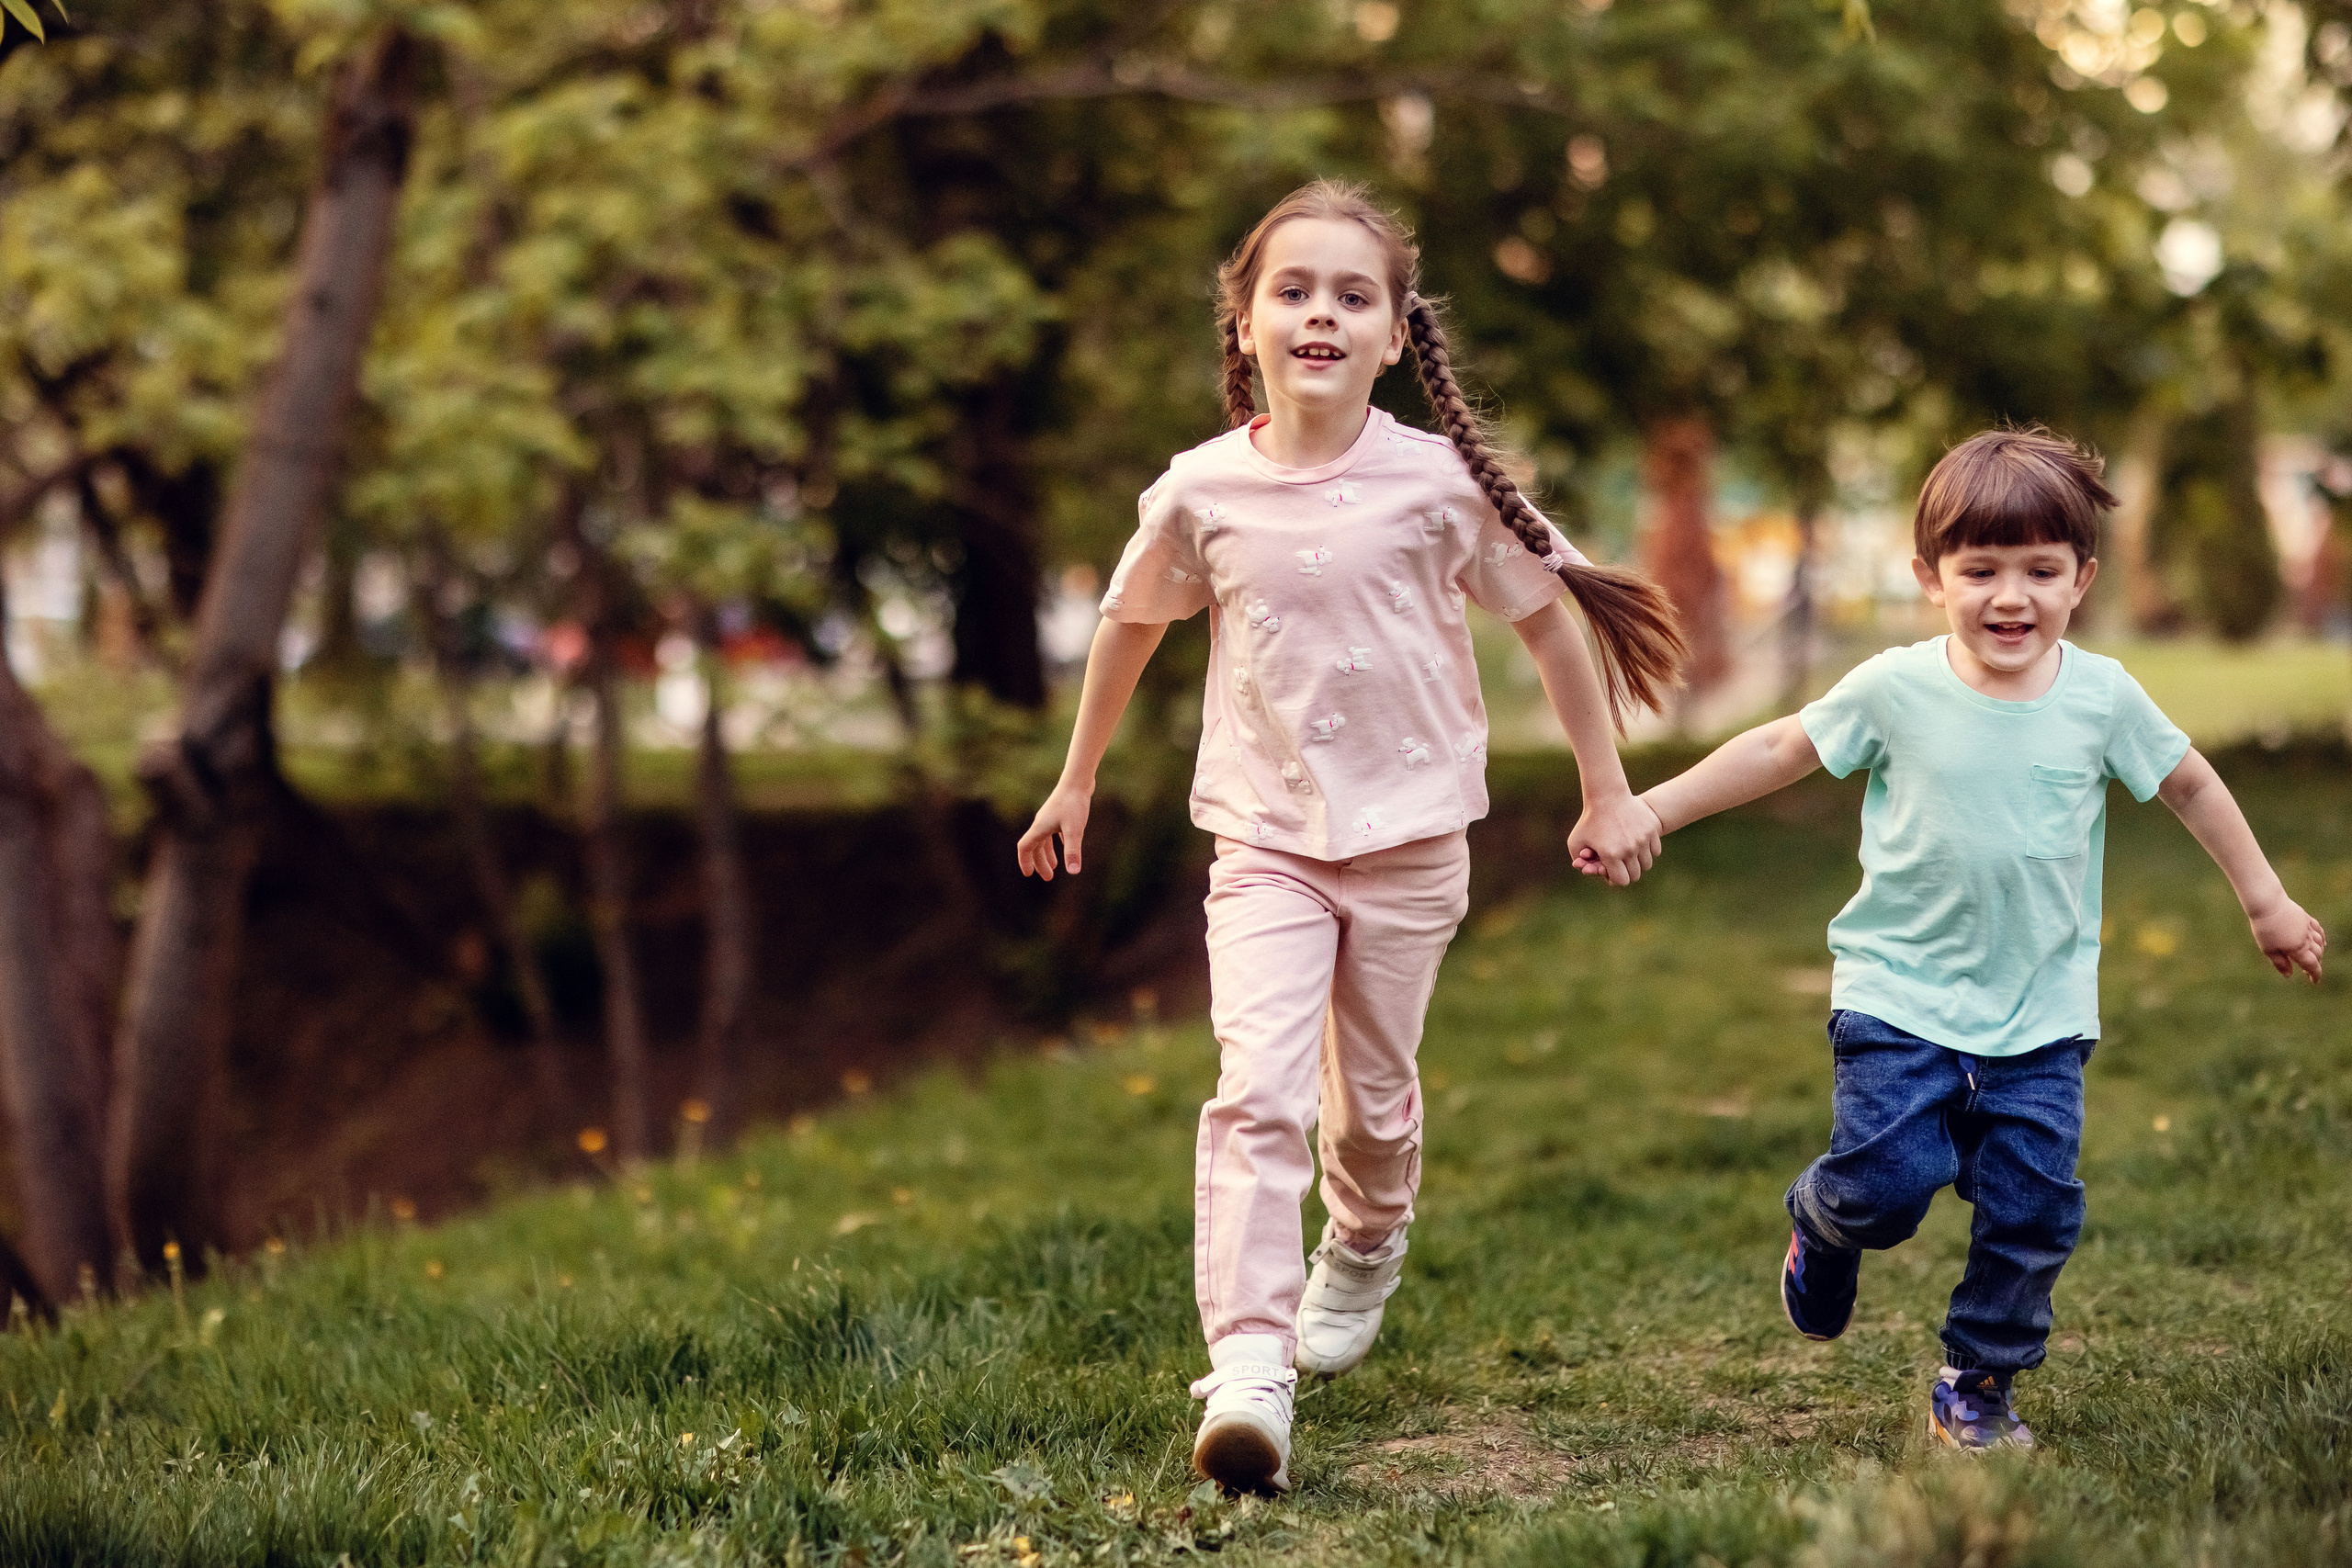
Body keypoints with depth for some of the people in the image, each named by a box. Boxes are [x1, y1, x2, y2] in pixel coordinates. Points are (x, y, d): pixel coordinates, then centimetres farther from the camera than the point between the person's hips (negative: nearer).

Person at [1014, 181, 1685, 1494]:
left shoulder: (1439, 482, -10)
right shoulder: (1204, 492, -7)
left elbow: (1549, 621, 2)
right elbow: (1131, 626, 12)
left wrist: (1610, 794, 5)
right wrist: (1076, 781, 21)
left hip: (1409, 834, 1)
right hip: (1265, 835, 0)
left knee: (1374, 1094, 14)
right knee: (1258, 1089, -16)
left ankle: (1365, 1253, 47)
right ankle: (1248, 1373, -20)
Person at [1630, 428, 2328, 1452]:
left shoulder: (2102, 697, -4)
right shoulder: (1896, 689, -9)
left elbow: (2190, 785, 12)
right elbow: (1777, 751, 3)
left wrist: (2265, 901, 20)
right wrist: (1646, 812, 2)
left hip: (2042, 1017, 2)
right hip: (1900, 999, -2)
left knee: (2033, 1211, -1)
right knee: (1887, 1182, -13)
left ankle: (1978, 1388, 20)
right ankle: (1823, 1224, 25)